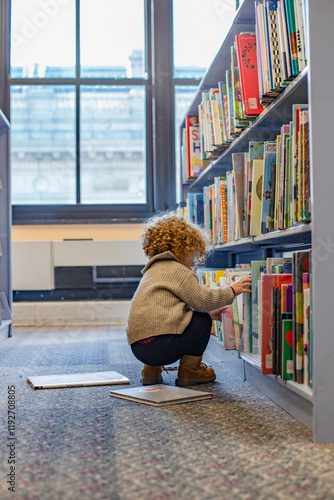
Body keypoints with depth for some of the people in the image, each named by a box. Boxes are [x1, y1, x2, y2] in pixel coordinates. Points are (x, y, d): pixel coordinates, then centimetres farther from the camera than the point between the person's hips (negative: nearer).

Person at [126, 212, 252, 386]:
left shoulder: (152, 271, 29)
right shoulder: (177, 270, -1)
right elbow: (201, 299, -6)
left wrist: (209, 312, 34)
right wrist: (232, 291, 7)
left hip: (138, 347, 9)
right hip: (159, 345, -9)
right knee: (202, 321, 6)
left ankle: (151, 369, 21)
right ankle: (189, 370, 12)